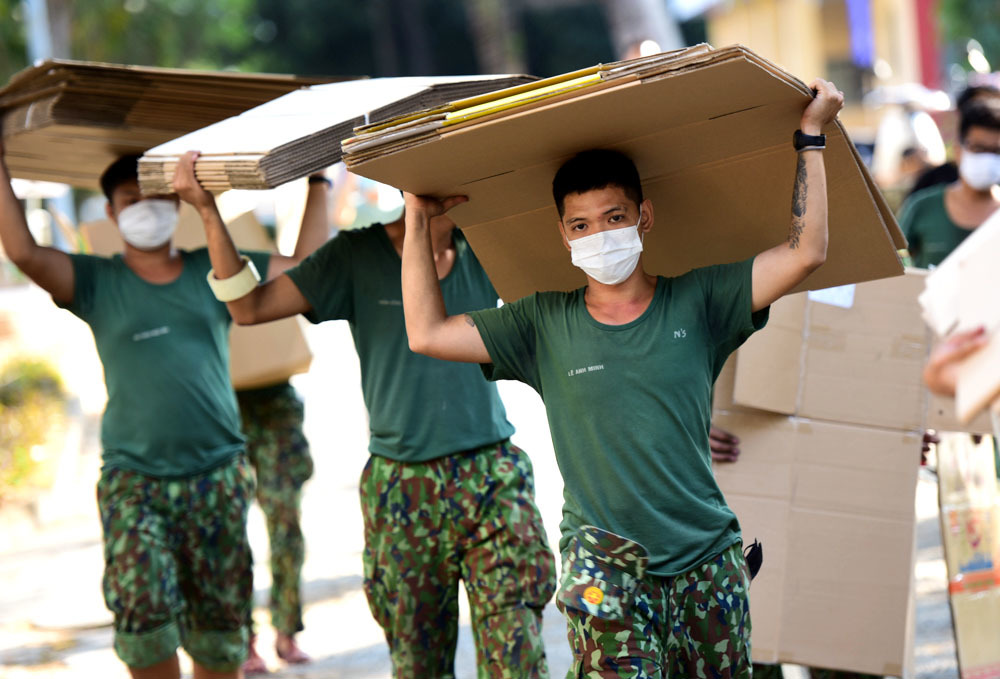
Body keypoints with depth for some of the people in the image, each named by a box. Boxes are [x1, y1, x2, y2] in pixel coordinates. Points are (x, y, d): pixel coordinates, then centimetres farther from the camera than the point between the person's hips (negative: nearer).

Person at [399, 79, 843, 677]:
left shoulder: (696, 303, 3)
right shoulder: (544, 325, 5)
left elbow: (805, 253, -2)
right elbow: (427, 333, 4)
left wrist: (810, 136, -1)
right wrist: (419, 222, 6)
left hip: (709, 560, 1)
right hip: (604, 571, -1)